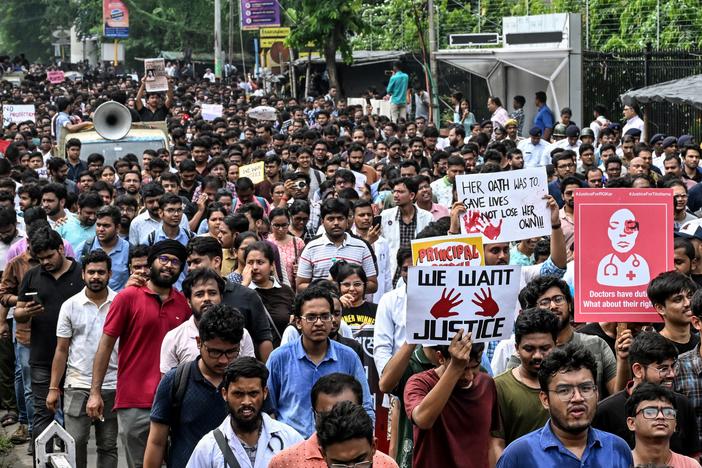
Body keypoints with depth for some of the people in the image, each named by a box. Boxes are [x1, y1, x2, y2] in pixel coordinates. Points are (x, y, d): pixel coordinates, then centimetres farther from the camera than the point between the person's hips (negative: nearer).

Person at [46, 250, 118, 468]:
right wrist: (53, 388, 1)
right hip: (77, 385, 0)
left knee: (108, 445, 8)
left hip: (112, 385, 0)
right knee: (75, 442, -6)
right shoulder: (70, 306, 3)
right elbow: (61, 350, 5)